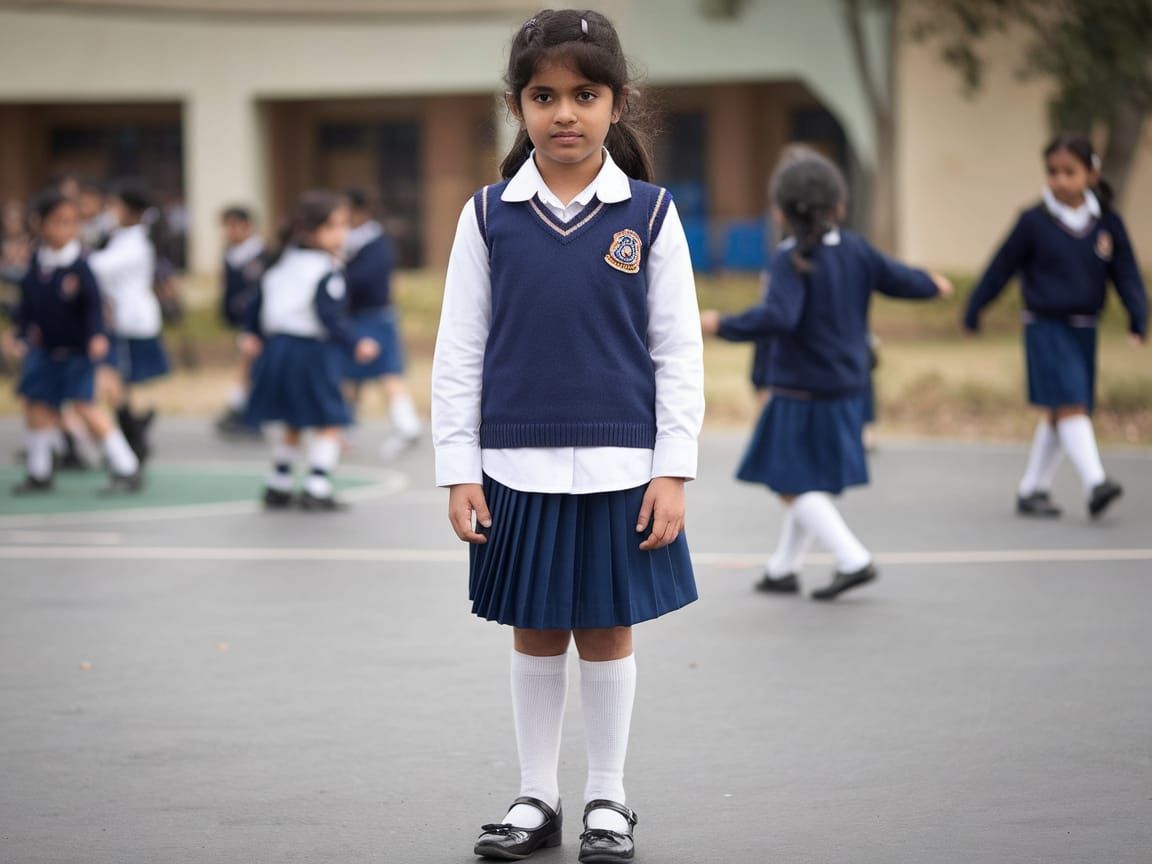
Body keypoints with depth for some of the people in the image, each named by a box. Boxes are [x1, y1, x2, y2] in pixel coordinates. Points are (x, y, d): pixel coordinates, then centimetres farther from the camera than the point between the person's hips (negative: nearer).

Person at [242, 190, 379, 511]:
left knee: (292, 424, 20)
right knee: (329, 423, 0)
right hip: (312, 351, -8)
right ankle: (317, 487, -7)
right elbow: (331, 316, -23)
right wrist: (356, 344, -21)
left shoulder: (284, 264, 12)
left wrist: (254, 334, 30)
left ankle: (278, 485, 25)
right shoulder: (327, 273, -14)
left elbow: (260, 299, 18)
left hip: (278, 347, 8)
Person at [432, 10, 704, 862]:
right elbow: (459, 350, 3)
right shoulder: (489, 217, 1)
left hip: (617, 468, -1)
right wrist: (459, 470, 0)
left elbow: (679, 351, 0)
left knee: (606, 631, 8)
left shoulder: (650, 215, -2)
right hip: (518, 469, 1)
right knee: (535, 634, 10)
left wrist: (673, 472, -5)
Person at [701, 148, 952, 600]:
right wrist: (932, 285, 31)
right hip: (848, 388, 8)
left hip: (802, 391, -8)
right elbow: (898, 279, 10)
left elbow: (778, 317, -31)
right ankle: (784, 568, 28)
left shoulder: (791, 261, -18)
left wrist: (724, 326, -26)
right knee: (810, 483, 18)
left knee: (795, 486, -3)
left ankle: (854, 559, -14)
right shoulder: (855, 250, 1)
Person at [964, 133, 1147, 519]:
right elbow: (1002, 268, 0)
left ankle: (1031, 489, 22)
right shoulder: (1034, 222, -8)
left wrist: (1138, 317, -11)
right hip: (1046, 328, -5)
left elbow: (1126, 273, 2)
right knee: (1070, 405, -17)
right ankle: (1095, 484, -24)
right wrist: (973, 311, 7)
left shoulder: (1108, 223, 1)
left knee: (1057, 414, 11)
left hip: (1084, 329, 5)